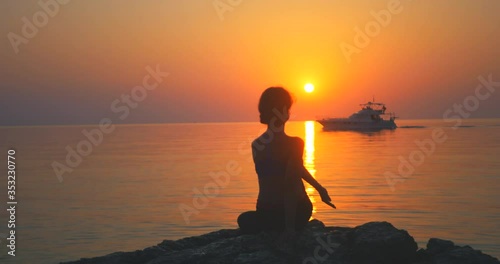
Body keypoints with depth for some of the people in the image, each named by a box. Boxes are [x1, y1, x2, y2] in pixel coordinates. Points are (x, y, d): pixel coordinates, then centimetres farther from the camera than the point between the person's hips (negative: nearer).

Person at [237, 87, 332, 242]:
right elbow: (290, 186, -27)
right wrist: (290, 227, -22)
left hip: (265, 214, 2)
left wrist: (319, 188, 24)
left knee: (245, 220, 36)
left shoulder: (256, 145, 2)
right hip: (296, 213, -2)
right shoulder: (294, 144, -18)